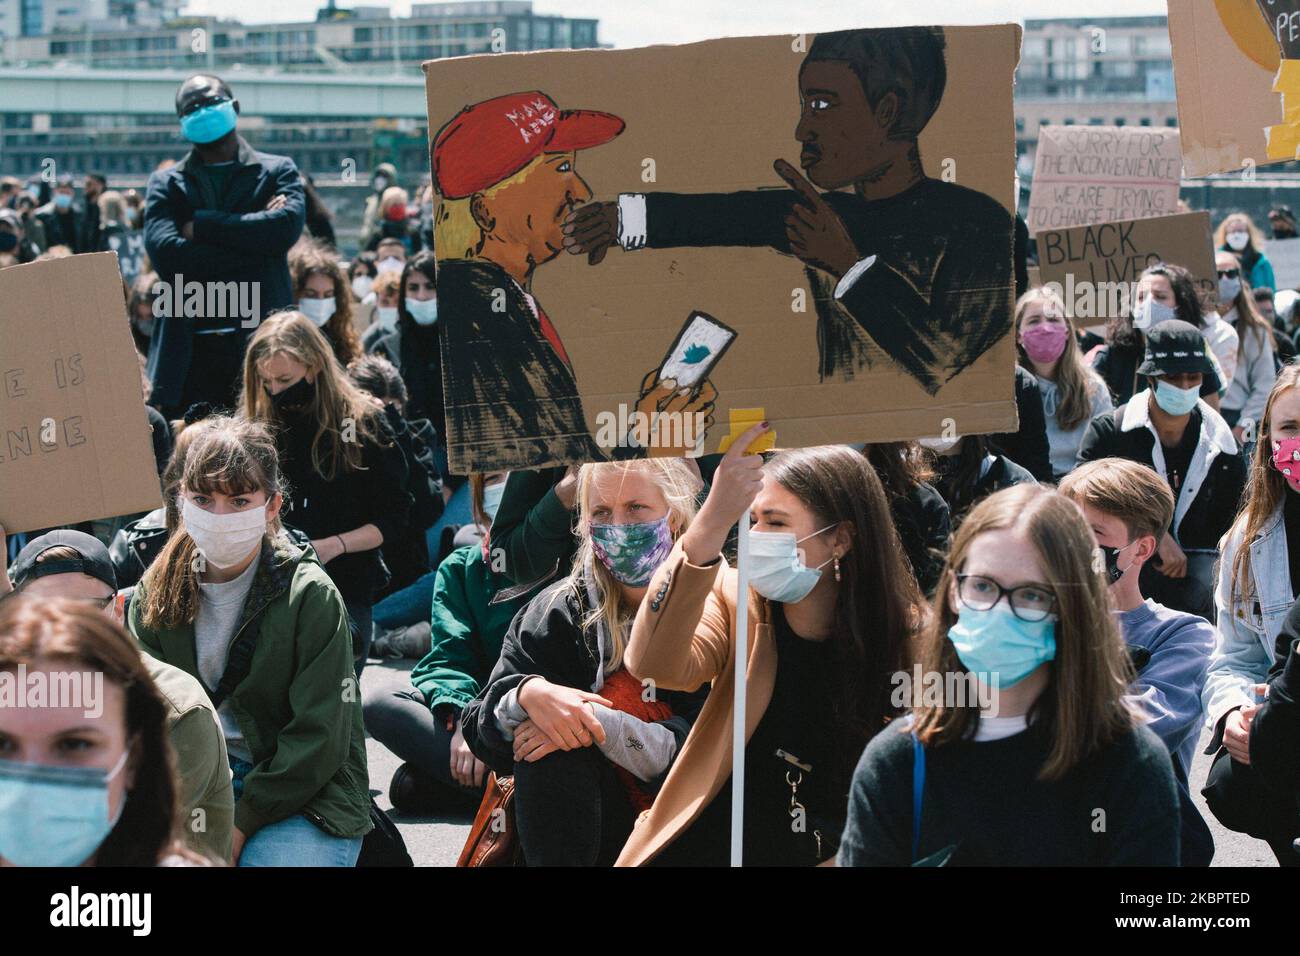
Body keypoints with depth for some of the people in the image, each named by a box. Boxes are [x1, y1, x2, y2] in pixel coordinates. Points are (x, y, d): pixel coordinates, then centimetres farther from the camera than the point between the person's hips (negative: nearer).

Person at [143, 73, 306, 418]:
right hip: (190, 355, 1)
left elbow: (287, 225, -9)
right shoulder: (165, 183, 13)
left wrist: (202, 225, -5)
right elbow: (165, 253, -5)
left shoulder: (277, 171, 12)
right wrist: (251, 241, -5)